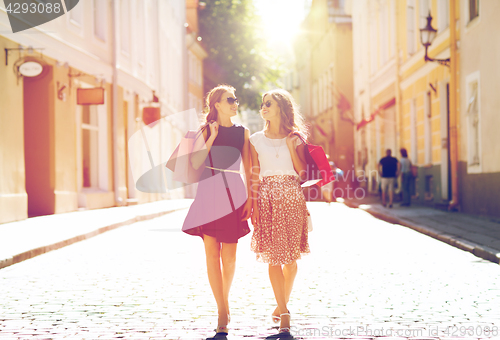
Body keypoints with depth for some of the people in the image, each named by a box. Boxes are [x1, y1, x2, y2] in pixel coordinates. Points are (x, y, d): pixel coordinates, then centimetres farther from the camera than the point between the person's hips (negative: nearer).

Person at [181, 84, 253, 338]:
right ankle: (222, 312, -1)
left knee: (228, 256, 2)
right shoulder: (205, 131, 5)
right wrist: (212, 138, -13)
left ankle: (225, 299, 28)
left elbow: (249, 169, 7)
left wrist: (250, 199, -2)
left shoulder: (242, 132, 8)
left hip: (232, 194, 1)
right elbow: (194, 164, -6)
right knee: (212, 254, -5)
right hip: (208, 194, -1)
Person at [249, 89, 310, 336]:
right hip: (267, 197, 0)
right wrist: (254, 204, -2)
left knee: (290, 256, 3)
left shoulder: (295, 137, 7)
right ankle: (284, 313, -2)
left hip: (292, 197, 0)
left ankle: (282, 304, 22)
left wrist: (291, 147, -6)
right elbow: (254, 175, 4)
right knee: (273, 256, -6)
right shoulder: (256, 139, 9)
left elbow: (303, 172, 3)